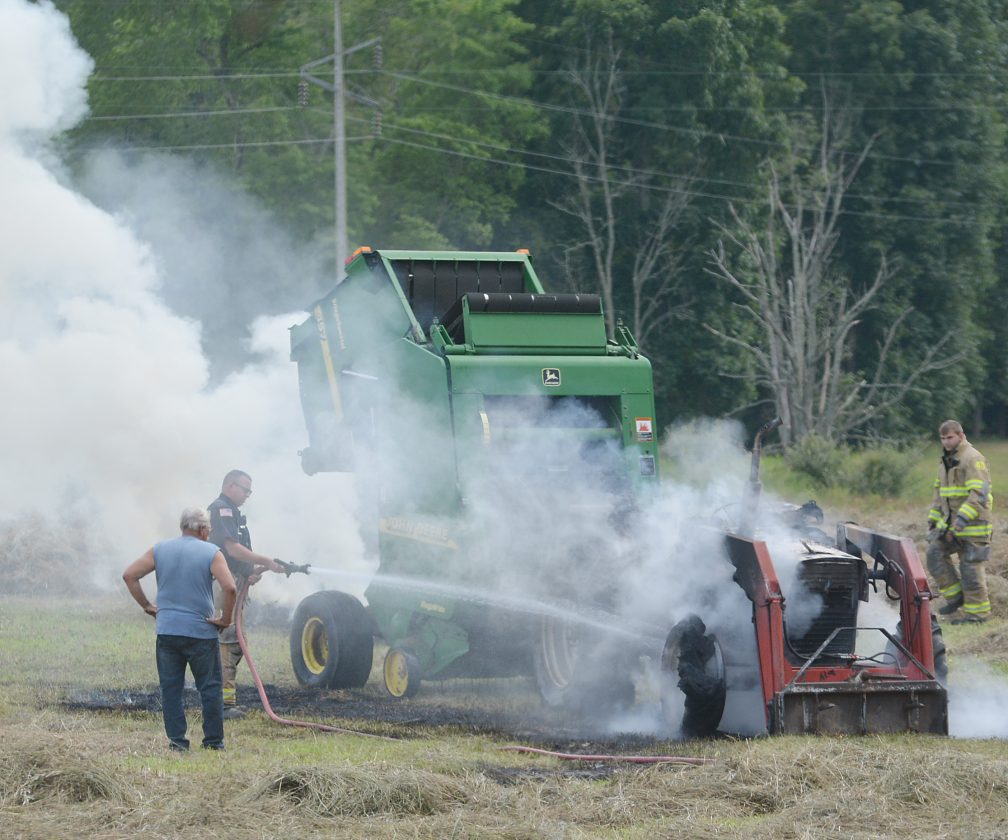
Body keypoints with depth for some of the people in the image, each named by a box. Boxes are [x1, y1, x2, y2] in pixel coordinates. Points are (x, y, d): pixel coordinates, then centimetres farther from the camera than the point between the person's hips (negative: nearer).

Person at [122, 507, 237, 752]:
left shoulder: (160, 550, 6)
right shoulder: (211, 553, -4)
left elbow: (129, 575, 3)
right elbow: (229, 588, -17)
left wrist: (146, 605, 9)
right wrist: (225, 619, -4)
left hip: (167, 630, 3)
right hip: (201, 631, -3)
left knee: (171, 688, 7)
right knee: (210, 687, 7)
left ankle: (177, 740, 4)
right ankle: (214, 740, 8)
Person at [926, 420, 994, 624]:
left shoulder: (973, 460, -14)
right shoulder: (946, 460, 15)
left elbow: (979, 494, -22)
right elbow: (939, 491, 25)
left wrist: (961, 521, -28)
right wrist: (932, 519, 18)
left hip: (973, 523, -8)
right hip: (949, 521, 8)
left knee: (970, 566, -5)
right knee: (935, 553, -4)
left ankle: (978, 612, 3)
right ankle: (955, 597, 5)